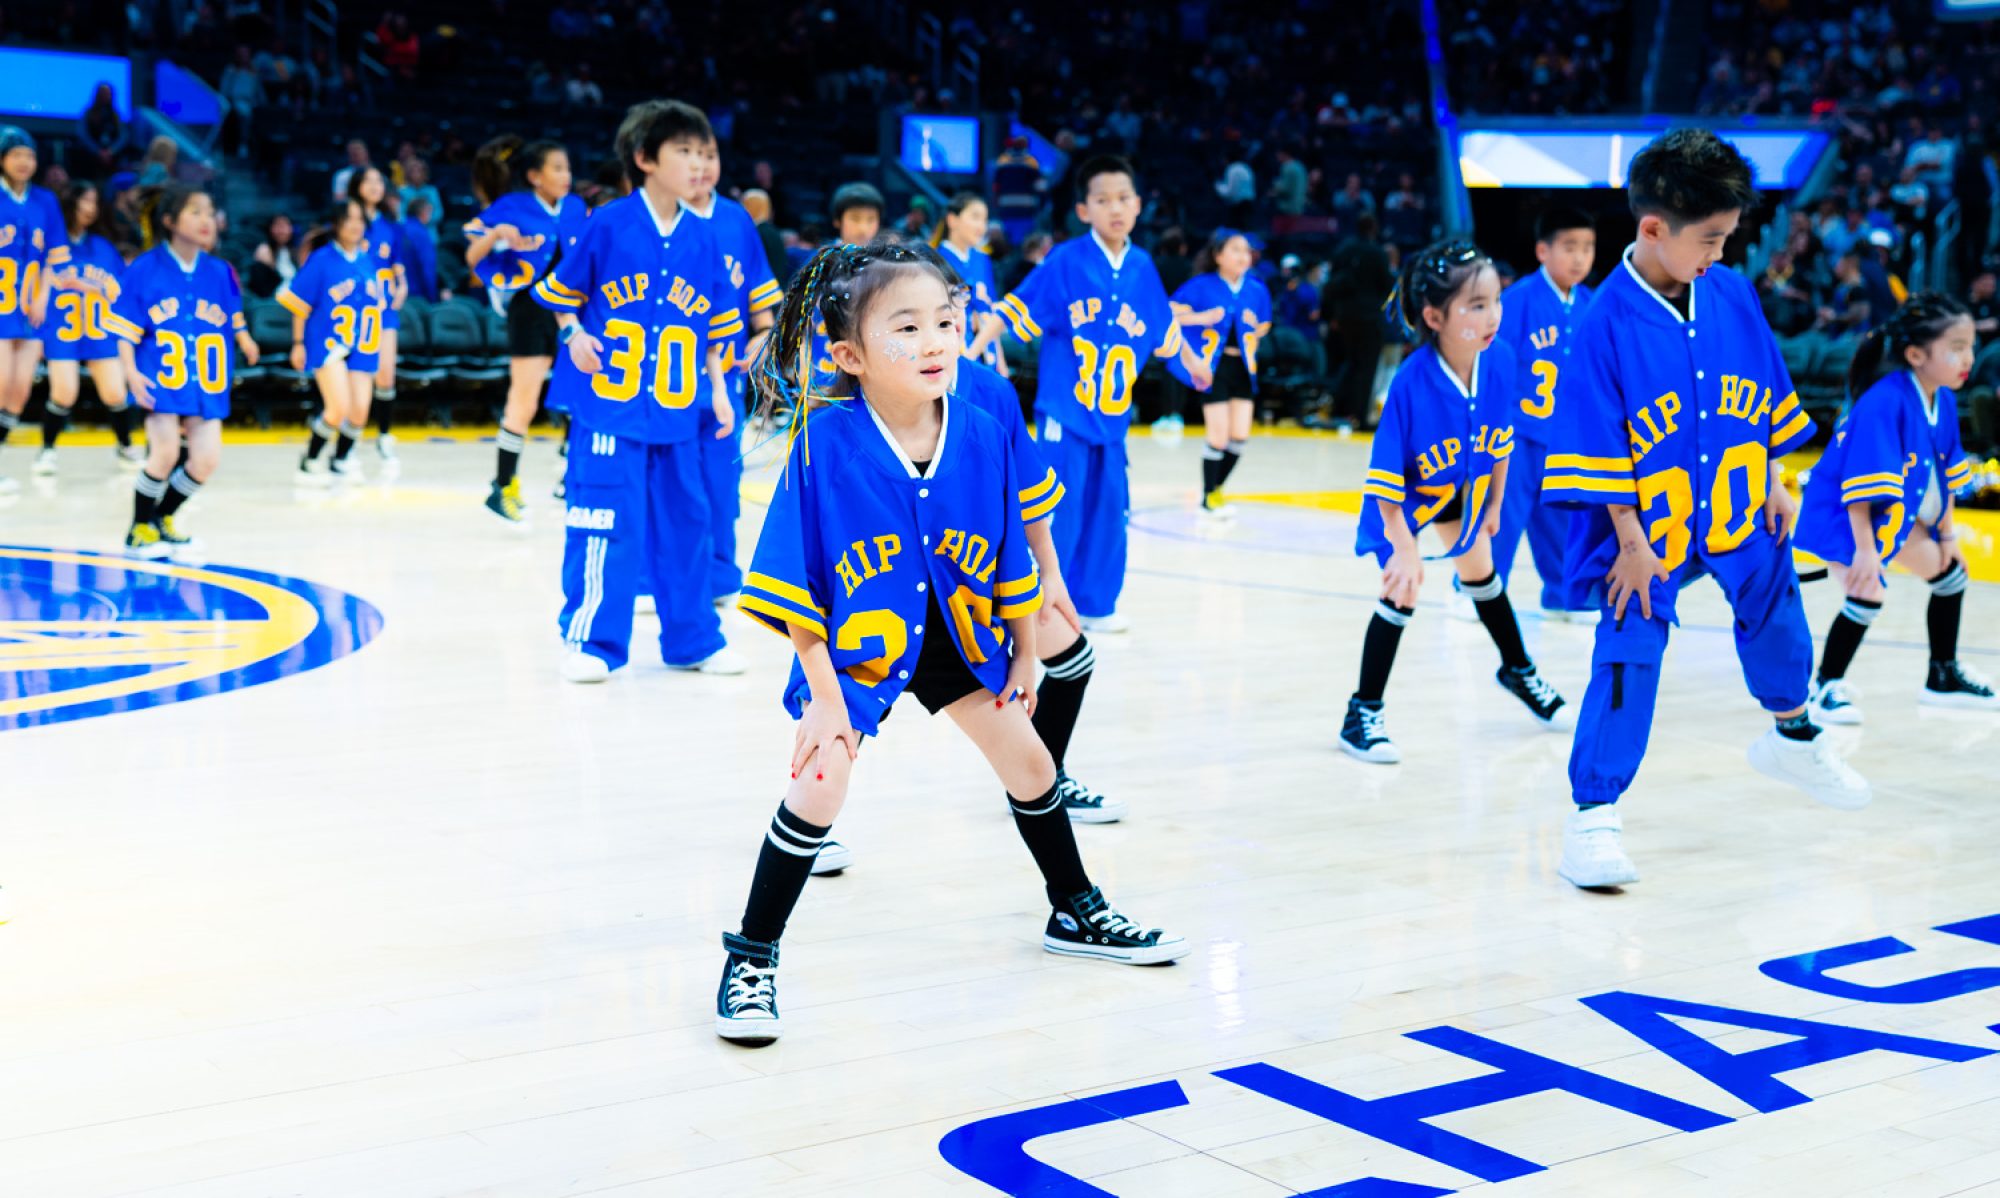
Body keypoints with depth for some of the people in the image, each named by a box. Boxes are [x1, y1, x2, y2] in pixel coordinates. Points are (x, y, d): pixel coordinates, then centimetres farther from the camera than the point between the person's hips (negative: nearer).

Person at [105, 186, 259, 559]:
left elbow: (234, 321, 15)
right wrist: (131, 372, -14)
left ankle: (163, 518, 25)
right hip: (162, 379, -4)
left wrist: (245, 341, -4)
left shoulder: (220, 273, 5)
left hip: (205, 384, 4)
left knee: (206, 460, -1)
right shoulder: (145, 269, -5)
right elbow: (125, 330, -4)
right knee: (166, 452, -14)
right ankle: (139, 529, 8)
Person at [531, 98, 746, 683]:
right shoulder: (609, 225, -6)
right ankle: (591, 641, 8)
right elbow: (561, 289, 5)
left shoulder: (703, 240, 6)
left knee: (686, 523, 10)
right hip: (609, 407, -4)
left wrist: (717, 387, 10)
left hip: (676, 412, 4)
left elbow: (716, 324, 14)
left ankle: (694, 640, 23)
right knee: (604, 526, -4)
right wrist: (574, 335, -11)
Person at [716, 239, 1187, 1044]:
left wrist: (1024, 651, 7)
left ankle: (1076, 915, 37)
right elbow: (795, 585, -22)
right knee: (820, 784, -15)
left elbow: (1010, 559, -1)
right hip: (852, 641, -4)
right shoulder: (826, 442, -27)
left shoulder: (983, 437, -15)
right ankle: (751, 961, 3)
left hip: (957, 630, 5)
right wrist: (824, 693, -22)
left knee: (1027, 762, 13)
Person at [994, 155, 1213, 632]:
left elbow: (1163, 330, 19)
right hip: (1066, 411, -5)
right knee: (1060, 513, -4)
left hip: (1113, 414, 5)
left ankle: (1095, 605, 25)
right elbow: (1013, 314, -9)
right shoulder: (1066, 261, -10)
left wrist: (1192, 363, 30)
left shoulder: (1142, 267, 4)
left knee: (1108, 510, 10)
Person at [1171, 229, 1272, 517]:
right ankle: (1209, 497, 15)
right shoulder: (1203, 285, -9)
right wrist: (1201, 318, -22)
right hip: (1214, 365, -4)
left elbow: (1264, 326, 17)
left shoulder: (1256, 288, 3)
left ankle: (1216, 487, 24)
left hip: (1243, 366, 5)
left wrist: (1256, 329, -4)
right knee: (1219, 437, -5)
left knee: (1240, 437, 1)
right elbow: (1169, 312, -12)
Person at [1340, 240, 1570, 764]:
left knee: (1481, 573, 22)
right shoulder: (1410, 383, -39)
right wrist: (1403, 548, -34)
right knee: (1403, 590, -11)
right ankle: (1362, 715, 2)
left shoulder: (1499, 358, -26)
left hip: (1464, 487, 5)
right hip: (1406, 496, -5)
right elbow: (1385, 481, -32)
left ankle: (1518, 671, 45)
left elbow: (1502, 439, -7)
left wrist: (1494, 504, 3)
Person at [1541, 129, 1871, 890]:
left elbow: (1768, 392, 10)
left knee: (1776, 615, 22)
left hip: (1738, 509, 6)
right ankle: (1593, 814, -4)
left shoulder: (1731, 294, -3)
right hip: (1649, 524, -6)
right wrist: (1630, 540, -16)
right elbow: (1597, 442, -17)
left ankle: (1794, 736, 49)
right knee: (1628, 656, -10)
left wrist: (1773, 483, 10)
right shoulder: (1608, 321, -19)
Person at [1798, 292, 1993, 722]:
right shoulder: (1884, 403, -31)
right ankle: (1827, 685, -1)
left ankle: (1944, 677, 34)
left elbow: (1944, 475, 6)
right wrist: (1865, 550, -33)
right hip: (1841, 514, -9)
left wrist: (1948, 534, 10)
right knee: (1869, 591, -23)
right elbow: (1861, 486, -33)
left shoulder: (1944, 400, -5)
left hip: (1896, 515, 9)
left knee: (1950, 572, 16)